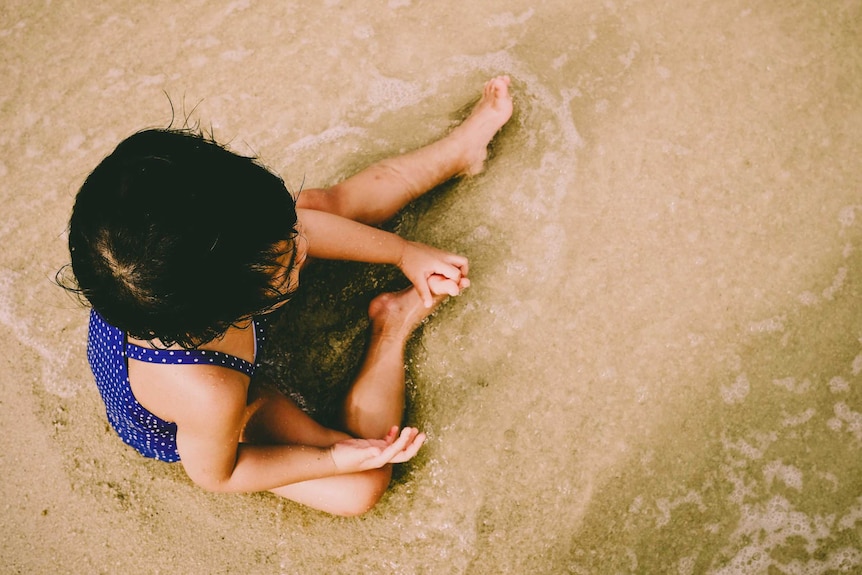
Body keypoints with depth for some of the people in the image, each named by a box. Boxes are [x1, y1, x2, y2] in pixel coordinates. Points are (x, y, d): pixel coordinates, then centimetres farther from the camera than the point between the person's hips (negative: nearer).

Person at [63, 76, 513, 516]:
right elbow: (215, 474, -24)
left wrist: (405, 253, -9)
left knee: (321, 204, 2)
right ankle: (392, 328, 8)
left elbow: (303, 222, -17)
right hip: (183, 433, -4)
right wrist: (335, 459, -25)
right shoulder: (207, 398, -50)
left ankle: (458, 151, 22)